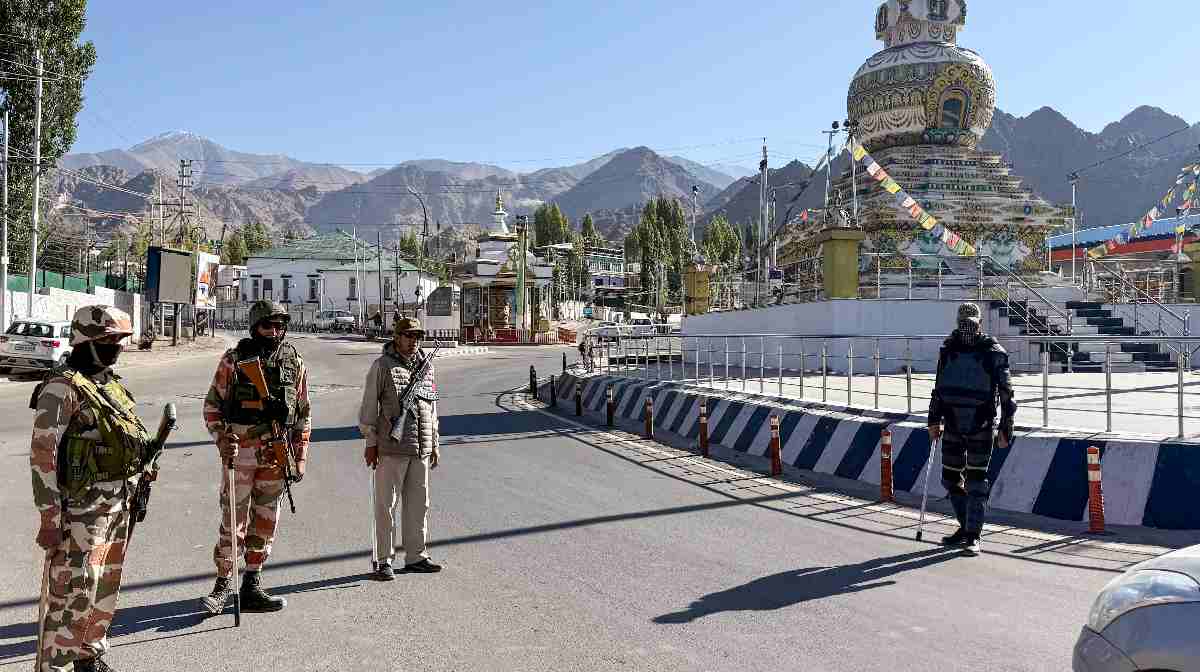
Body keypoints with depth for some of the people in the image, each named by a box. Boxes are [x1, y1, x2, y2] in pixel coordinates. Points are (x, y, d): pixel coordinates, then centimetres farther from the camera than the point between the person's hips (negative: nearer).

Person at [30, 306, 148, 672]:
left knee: (106, 587, 17)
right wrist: (50, 519, -20)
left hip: (120, 504, 8)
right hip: (82, 505, -8)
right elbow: (43, 455, -17)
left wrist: (133, 497, 19)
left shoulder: (113, 384, 11)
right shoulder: (63, 387, -14)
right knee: (75, 590, -5)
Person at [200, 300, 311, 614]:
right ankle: (224, 583, 15)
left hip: (276, 455, 3)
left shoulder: (295, 363, 5)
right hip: (239, 452, -3)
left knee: (265, 523, 9)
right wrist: (221, 440, -13)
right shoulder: (233, 360, -3)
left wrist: (300, 457, 7)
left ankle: (252, 586, 20)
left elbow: (303, 414, 10)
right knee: (232, 521, 0)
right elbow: (212, 405, 2)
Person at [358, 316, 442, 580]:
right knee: (386, 505, 1)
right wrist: (370, 442, -6)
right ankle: (383, 561, 10)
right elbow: (369, 405, -3)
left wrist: (434, 444, 17)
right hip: (391, 449, -5)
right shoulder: (382, 366, -3)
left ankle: (416, 556, 22)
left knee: (419, 504, 11)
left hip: (421, 450, 6)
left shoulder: (427, 367, 13)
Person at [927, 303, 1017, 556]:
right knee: (951, 479, 10)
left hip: (981, 428, -5)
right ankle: (966, 526, 26)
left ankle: (973, 536, 2)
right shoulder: (948, 350, 8)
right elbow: (938, 388, 16)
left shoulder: (994, 353, -5)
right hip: (952, 426, 5)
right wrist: (934, 420, 11)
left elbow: (1005, 392, -4)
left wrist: (1005, 428, -8)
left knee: (976, 481, -4)